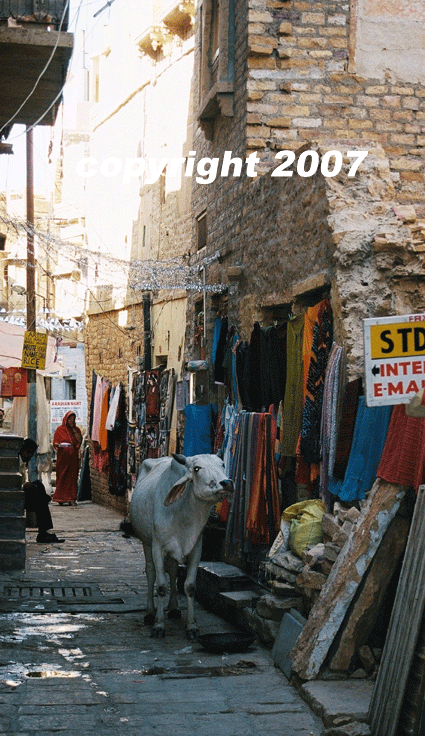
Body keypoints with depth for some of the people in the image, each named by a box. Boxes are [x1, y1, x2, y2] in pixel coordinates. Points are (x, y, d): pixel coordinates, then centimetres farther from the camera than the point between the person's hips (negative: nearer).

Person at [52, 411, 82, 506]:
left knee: (72, 477, -3)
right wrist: (58, 445, -17)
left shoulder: (76, 429, 12)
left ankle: (71, 499, -2)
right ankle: (60, 498, 1)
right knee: (62, 477, -4)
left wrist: (74, 429, -5)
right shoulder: (60, 429, 6)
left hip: (73, 457, 2)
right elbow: (55, 442, 5)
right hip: (62, 456, -2)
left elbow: (79, 440, -2)